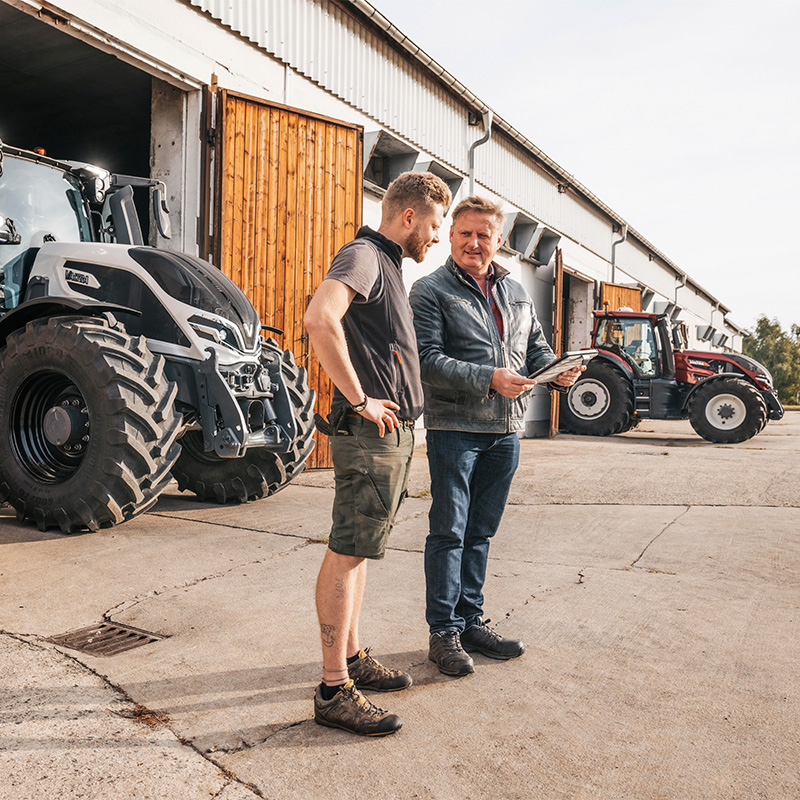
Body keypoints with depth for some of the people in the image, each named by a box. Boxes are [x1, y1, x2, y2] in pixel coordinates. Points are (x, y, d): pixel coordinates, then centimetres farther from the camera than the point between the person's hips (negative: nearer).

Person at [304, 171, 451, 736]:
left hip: (393, 432, 10)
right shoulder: (364, 255, -10)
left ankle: (353, 658, 28)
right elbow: (320, 319, -30)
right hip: (371, 432, -10)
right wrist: (358, 398, -23)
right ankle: (334, 690, 3)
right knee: (347, 552, -5)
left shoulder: (389, 265, 21)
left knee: (358, 548, 16)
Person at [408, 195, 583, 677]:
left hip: (505, 430, 6)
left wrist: (561, 371, -3)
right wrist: (488, 379, -22)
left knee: (480, 533, 14)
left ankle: (472, 621, 26)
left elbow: (537, 348, 19)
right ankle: (444, 631, 13)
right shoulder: (431, 291, -3)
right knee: (449, 532, 1)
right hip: (454, 428, -6)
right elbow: (428, 360, -13)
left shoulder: (517, 293, 17)